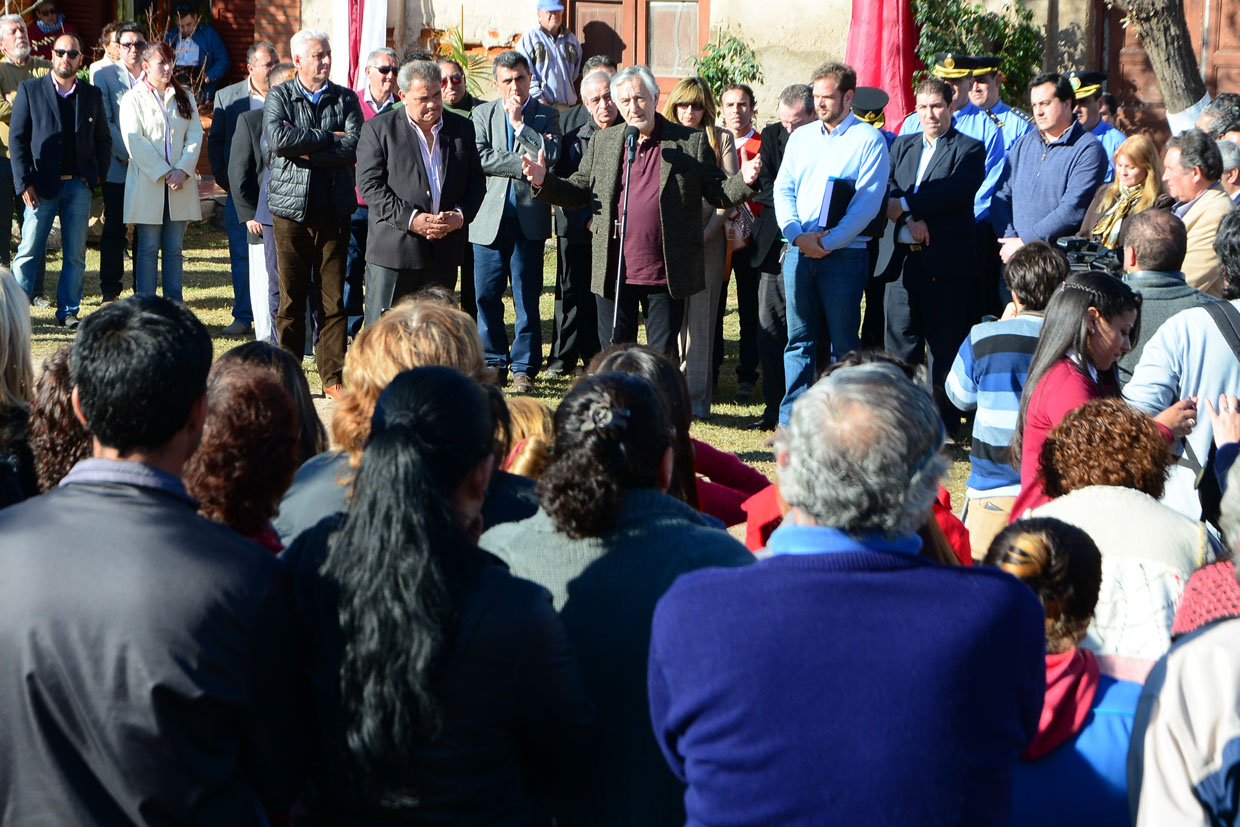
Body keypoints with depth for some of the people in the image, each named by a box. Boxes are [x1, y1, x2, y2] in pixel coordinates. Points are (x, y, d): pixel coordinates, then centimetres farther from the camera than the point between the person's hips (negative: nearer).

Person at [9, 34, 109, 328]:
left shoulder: (92, 95, 11)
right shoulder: (30, 90, 3)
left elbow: (103, 139, 16)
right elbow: (17, 138, 0)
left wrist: (97, 174, 2)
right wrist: (24, 182, -8)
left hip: (79, 185, 2)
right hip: (43, 185, -2)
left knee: (75, 254, 4)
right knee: (29, 251, -1)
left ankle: (68, 311, 13)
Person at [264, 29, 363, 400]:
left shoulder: (345, 99, 8)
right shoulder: (279, 97, 6)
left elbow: (354, 147, -7)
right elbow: (277, 138, -13)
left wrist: (306, 150, -11)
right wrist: (328, 137, -10)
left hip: (333, 210, 1)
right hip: (291, 209, -1)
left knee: (335, 297, 0)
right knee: (291, 296, 2)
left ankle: (333, 377, 7)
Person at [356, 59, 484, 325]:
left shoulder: (462, 128, 12)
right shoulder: (378, 129, 0)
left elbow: (476, 181, 14)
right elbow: (369, 185, -7)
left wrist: (461, 215, -6)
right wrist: (410, 219, -17)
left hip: (444, 252, 4)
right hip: (393, 252, -4)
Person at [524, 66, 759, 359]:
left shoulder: (692, 142, 2)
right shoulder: (602, 143, 11)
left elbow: (718, 194, 3)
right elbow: (577, 192, 13)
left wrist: (743, 181, -17)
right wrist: (544, 182, -5)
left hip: (666, 276, -2)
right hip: (613, 273, 2)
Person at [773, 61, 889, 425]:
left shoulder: (868, 139, -1)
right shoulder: (801, 138, 15)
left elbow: (868, 201, -9)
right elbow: (783, 190, 10)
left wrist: (828, 242, -14)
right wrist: (797, 234, -8)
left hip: (844, 254, -4)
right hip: (798, 250, 4)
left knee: (844, 344, 0)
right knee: (799, 339, 5)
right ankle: (791, 421, 8)